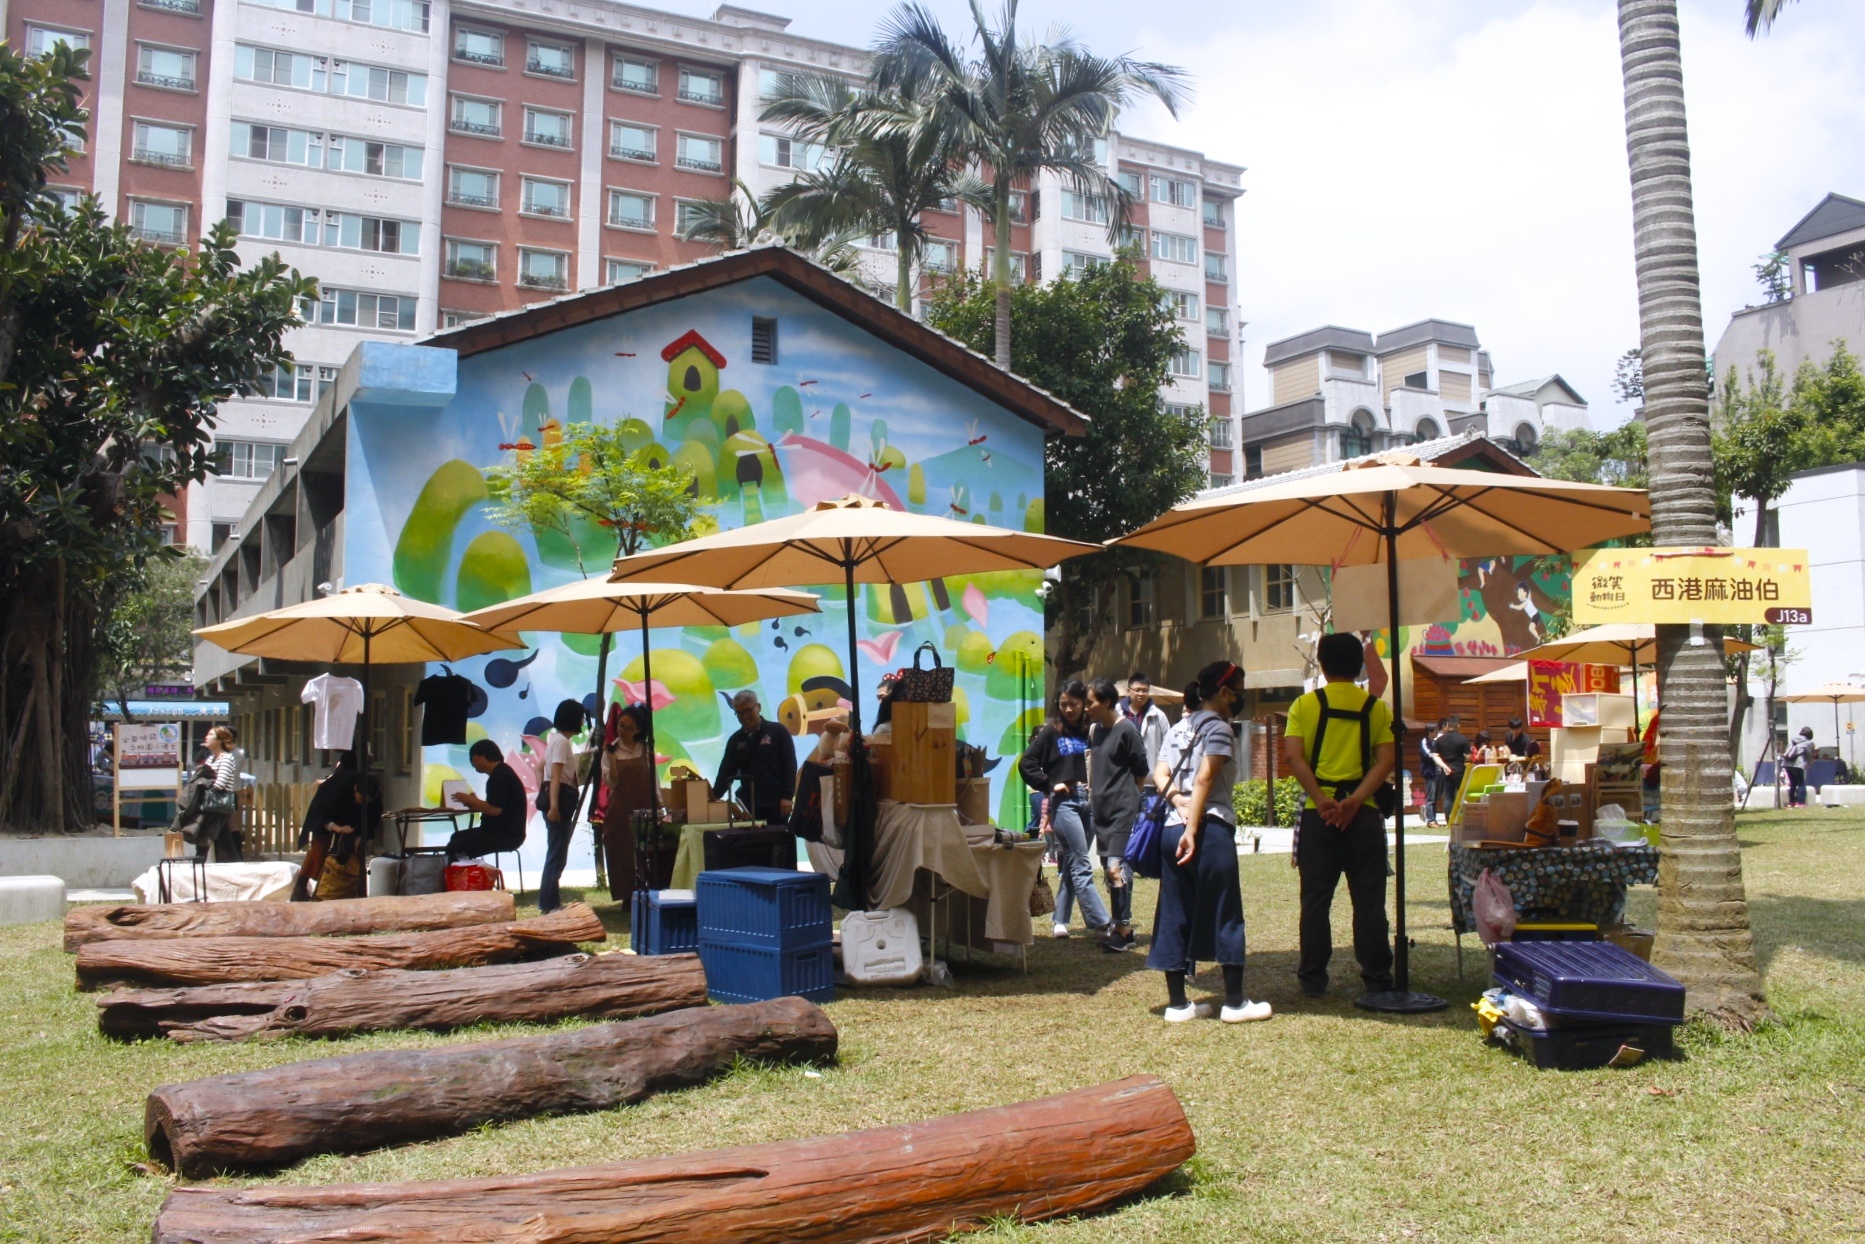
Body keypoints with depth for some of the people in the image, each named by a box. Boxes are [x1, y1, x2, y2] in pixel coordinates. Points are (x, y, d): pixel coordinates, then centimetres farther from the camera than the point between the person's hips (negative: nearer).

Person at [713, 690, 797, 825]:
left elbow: (790, 766, -4)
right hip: (750, 806, 4)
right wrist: (715, 796, -4)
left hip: (776, 804, -4)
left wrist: (787, 796, -11)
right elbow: (726, 771, 10)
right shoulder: (735, 740, 11)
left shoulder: (778, 732, 0)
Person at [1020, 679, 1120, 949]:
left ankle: (1061, 921, 19)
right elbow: (1026, 763, -3)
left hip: (1088, 801, 5)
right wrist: (1050, 785, -6)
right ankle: (1103, 926, -12)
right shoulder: (1051, 731, 1)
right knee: (1082, 866, -8)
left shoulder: (1089, 731, 11)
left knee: (1072, 866, 10)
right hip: (1064, 802, -5)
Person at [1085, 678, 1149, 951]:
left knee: (1116, 867, -14)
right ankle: (1118, 926, 18)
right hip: (1100, 808, 8)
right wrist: (1093, 792, 14)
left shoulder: (1126, 730, -11)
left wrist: (1127, 796, 5)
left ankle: (1124, 929, -9)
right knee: (1108, 869, 10)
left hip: (1123, 809, -8)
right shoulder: (1094, 730, 11)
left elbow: (1141, 771, -5)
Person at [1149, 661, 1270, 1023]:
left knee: (1175, 916, 7)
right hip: (1210, 828, -8)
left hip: (1171, 829, 8)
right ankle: (1234, 1002, 5)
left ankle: (1177, 1003, 11)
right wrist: (1193, 829, -18)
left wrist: (1178, 800, -6)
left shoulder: (1178, 728, 18)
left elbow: (1159, 775, 9)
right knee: (1225, 915, 1)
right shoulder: (1218, 726, -6)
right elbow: (1204, 779, -15)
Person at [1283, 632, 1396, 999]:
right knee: (1368, 897, 7)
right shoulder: (1377, 707, 4)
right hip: (1363, 813, 0)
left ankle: (1313, 977, 11)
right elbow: (1386, 761, -6)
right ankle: (1377, 975, 9)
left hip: (1318, 813, 0)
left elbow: (1293, 755, -9)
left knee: (1316, 898, 7)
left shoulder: (1304, 705, 2)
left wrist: (1321, 800, -13)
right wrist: (1355, 800, -13)